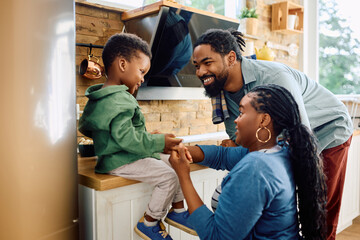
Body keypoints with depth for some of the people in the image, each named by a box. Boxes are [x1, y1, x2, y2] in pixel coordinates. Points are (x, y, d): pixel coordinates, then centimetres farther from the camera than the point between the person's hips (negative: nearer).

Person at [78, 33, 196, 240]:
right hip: (121, 161, -11)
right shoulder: (119, 100, -23)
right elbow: (127, 138, -30)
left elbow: (85, 127, 20)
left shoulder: (99, 98, 11)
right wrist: (159, 142, -21)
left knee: (175, 163, 10)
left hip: (116, 155, 11)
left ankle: (178, 211, 20)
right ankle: (149, 223, 2)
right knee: (168, 176, -19)